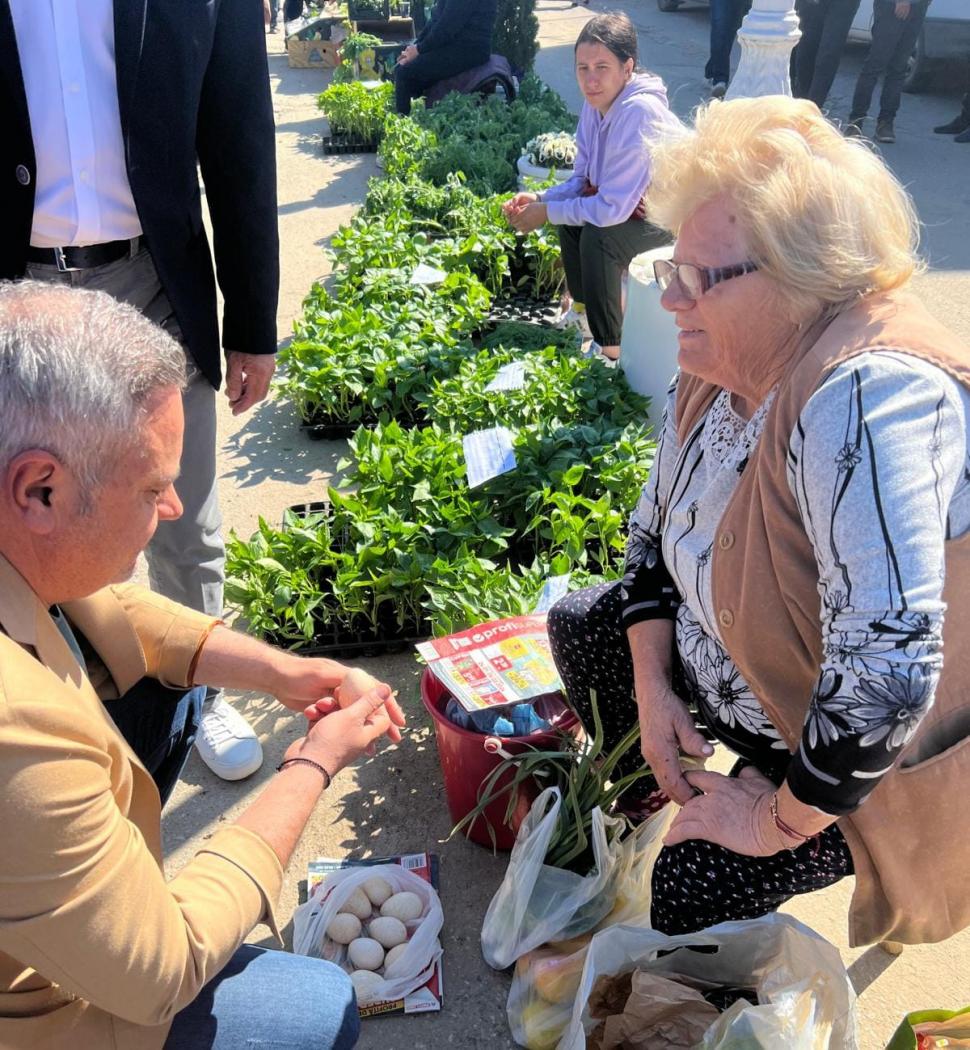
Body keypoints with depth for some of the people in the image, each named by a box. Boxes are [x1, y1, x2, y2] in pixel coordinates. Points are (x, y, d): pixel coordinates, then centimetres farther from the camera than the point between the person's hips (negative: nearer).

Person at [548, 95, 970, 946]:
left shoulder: (869, 394, -38)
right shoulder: (723, 364, -10)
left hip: (855, 754, -8)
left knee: (694, 891, -18)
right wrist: (651, 687, -5)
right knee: (580, 626, 13)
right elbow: (657, 525, 3)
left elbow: (885, 671, -41)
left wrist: (784, 820, -26)